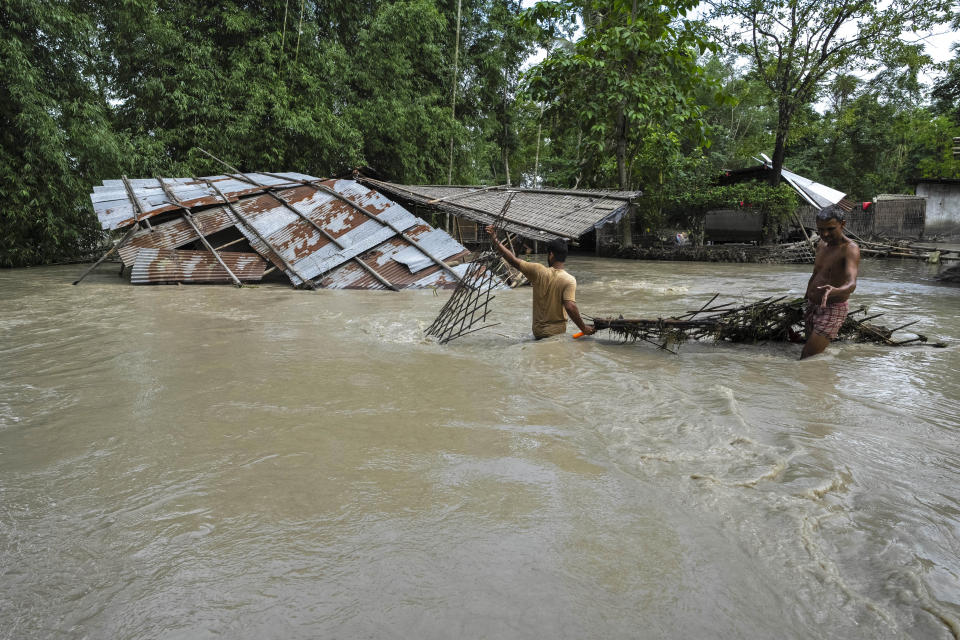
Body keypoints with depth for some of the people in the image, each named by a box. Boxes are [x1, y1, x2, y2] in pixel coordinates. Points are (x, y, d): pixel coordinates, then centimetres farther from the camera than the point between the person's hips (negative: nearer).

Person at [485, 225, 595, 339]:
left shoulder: (538, 271, -10)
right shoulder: (569, 280, -16)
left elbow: (513, 261, -8)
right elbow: (570, 307, -26)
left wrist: (495, 241, -3)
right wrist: (583, 328, -19)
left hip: (538, 331, 2)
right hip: (557, 332, -2)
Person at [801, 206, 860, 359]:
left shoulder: (850, 249, -18)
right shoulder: (822, 245, 9)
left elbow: (851, 284, -35)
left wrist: (834, 291, -56)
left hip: (833, 308, -8)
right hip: (812, 306, 8)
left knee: (807, 359, -18)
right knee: (806, 358, 11)